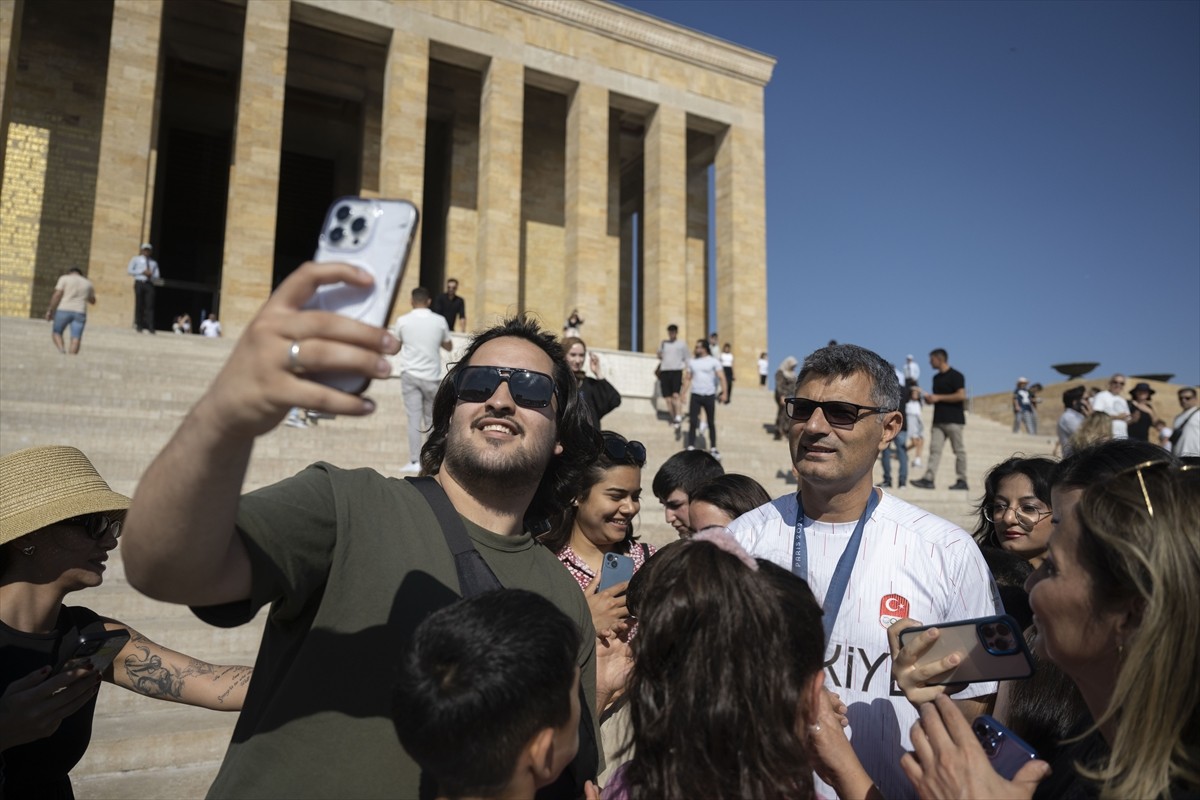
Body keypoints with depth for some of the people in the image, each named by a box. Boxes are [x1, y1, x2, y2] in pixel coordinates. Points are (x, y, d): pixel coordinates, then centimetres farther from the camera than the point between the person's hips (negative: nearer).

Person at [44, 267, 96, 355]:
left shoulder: (64, 278, 3)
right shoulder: (88, 283, 13)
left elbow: (57, 295, -6)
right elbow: (93, 301, 23)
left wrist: (50, 310, -2)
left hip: (64, 311, -2)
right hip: (80, 313, 2)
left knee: (56, 333, 14)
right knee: (75, 339, -2)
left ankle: (62, 349, -11)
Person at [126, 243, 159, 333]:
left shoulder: (154, 262, 19)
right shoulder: (136, 259, 13)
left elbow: (157, 276, 15)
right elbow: (130, 270, 2)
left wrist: (151, 275, -7)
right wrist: (142, 272, -9)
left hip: (149, 284, 1)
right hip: (139, 283, -1)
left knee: (149, 305, -8)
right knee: (139, 304, -3)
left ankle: (150, 327, -13)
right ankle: (139, 326, 1)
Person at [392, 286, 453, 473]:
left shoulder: (402, 320, -3)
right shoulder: (440, 321, -1)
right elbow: (448, 347, 13)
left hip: (410, 375, -1)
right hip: (432, 376, 1)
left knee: (414, 419, -1)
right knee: (431, 419, 13)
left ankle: (414, 462, -3)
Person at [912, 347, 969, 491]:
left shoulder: (955, 376, -7)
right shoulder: (936, 377, 17)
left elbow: (961, 395, -17)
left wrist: (938, 398, -15)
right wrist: (929, 398, 5)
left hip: (953, 420, -8)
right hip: (939, 420, 8)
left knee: (958, 450, -1)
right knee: (934, 448, -1)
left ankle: (962, 480, 6)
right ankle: (929, 479, -5)